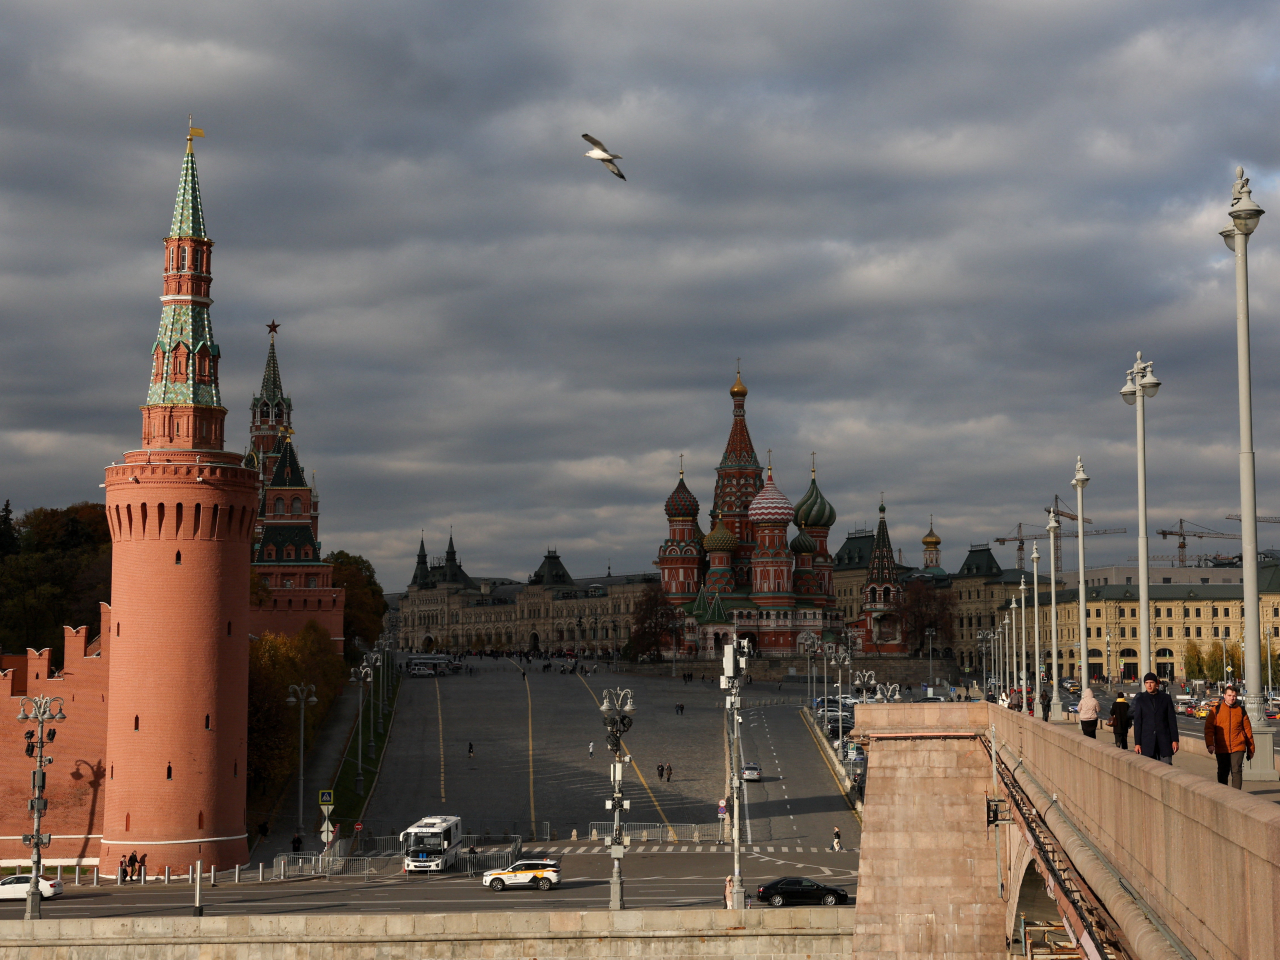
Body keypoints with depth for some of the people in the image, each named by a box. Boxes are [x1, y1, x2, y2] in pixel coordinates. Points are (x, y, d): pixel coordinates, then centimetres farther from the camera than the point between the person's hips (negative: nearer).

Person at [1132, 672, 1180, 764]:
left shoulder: (1166, 698, 6)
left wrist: (1174, 740, 0)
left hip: (1164, 740, 0)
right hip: (1147, 741, 0)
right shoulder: (1140, 700, 5)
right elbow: (1137, 722, 3)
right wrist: (1137, 743, -2)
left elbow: (1172, 720, 5)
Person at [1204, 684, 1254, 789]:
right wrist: (1210, 744, -13)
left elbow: (1248, 730, 11)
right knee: (1223, 773, 10)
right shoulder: (1216, 710, 4)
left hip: (1238, 748, -1)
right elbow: (1208, 728, 1)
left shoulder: (1241, 710, 7)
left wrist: (1250, 749, 12)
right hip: (1221, 748, 1)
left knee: (1236, 771, -11)